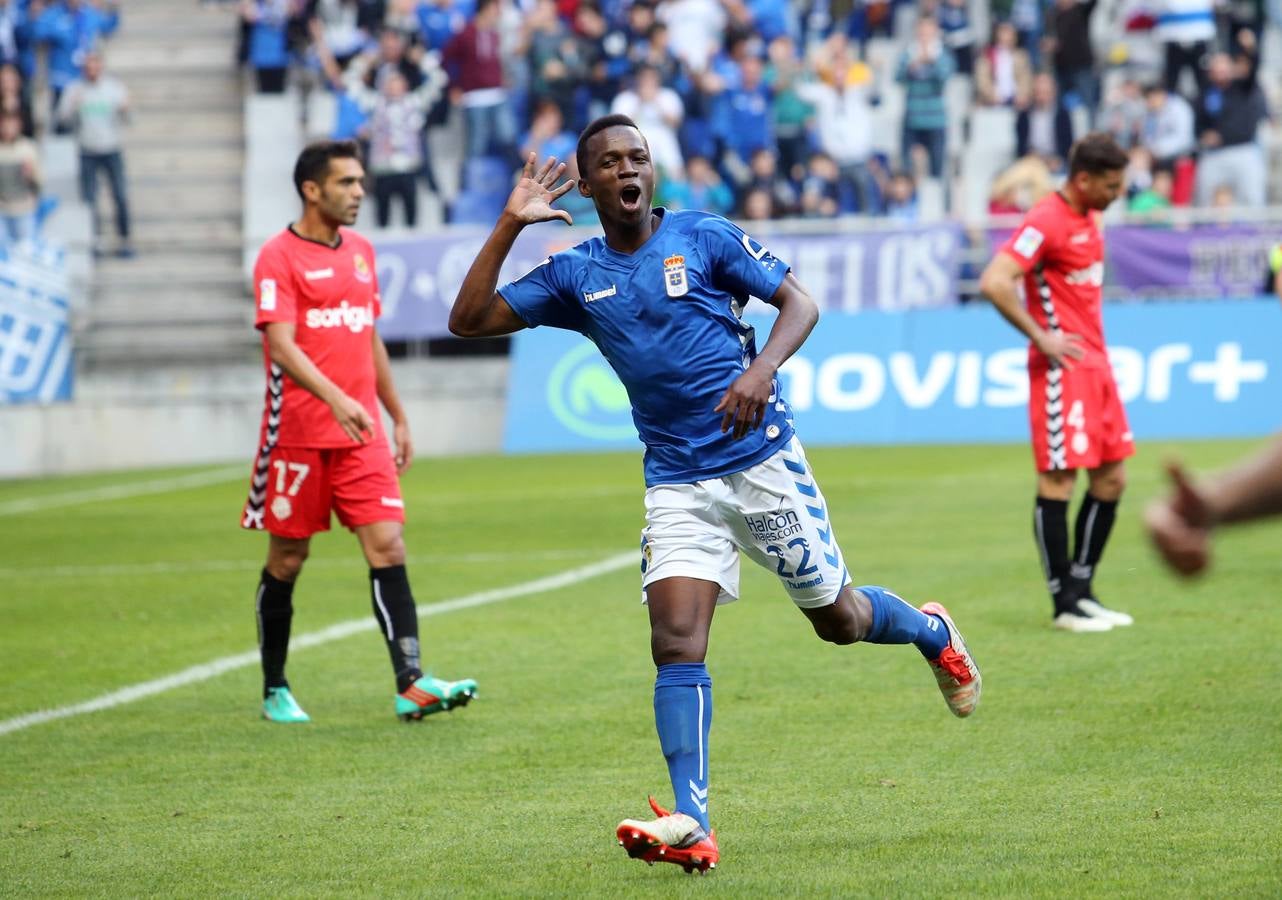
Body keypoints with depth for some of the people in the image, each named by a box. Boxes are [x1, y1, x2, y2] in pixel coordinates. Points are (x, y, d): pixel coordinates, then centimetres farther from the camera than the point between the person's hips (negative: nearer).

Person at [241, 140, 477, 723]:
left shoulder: (360, 251, 13)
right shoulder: (279, 257, -8)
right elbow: (281, 346, -20)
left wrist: (398, 417, 21)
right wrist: (336, 399, -34)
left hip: (362, 434, 5)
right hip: (298, 434, -5)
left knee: (387, 547, -8)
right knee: (288, 559, 5)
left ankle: (411, 685, -15)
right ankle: (274, 691, 18)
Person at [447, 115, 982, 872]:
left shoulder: (704, 237, -3)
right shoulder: (574, 274, 5)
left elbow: (800, 303, -2)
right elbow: (470, 320, 2)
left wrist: (763, 368, -21)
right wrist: (510, 226, -7)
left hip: (763, 460, -2)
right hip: (677, 483, 2)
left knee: (838, 620, 9)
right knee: (676, 641, -14)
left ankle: (931, 633, 44)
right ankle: (692, 826, -20)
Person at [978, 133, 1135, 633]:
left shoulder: (1088, 219, 13)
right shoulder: (1046, 222, -15)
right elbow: (994, 283, -25)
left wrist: (1094, 340, 15)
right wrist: (1040, 337, -19)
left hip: (1094, 362, 10)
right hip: (1062, 367, -10)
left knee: (1111, 478, 11)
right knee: (1058, 480, -4)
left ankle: (1082, 588, 19)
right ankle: (1065, 602, 0)